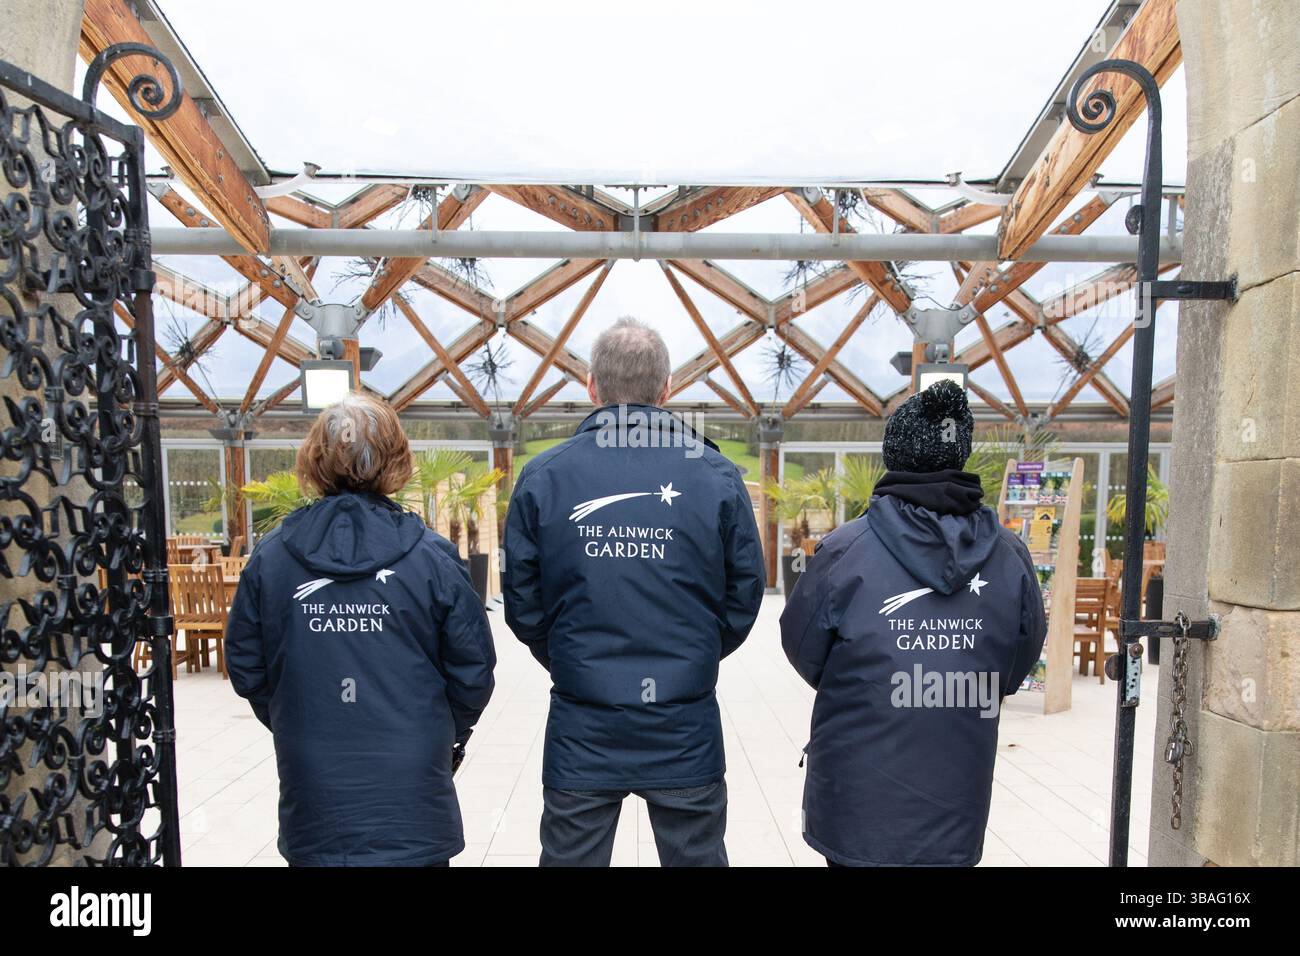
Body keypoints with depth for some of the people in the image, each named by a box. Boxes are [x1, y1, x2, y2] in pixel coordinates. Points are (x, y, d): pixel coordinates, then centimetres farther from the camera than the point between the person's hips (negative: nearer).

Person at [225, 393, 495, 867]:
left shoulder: (270, 556, -7)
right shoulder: (432, 556, -14)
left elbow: (247, 669, 2)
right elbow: (473, 668, -9)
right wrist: (448, 734, 10)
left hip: (312, 793, 2)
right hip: (411, 791, -2)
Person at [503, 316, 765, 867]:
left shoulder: (543, 476, -7)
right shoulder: (716, 475, -7)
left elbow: (522, 605, 0)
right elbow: (745, 595, 0)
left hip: (581, 730, 0)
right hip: (686, 731, 1)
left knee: (569, 858, 20)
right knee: (697, 856, 20)